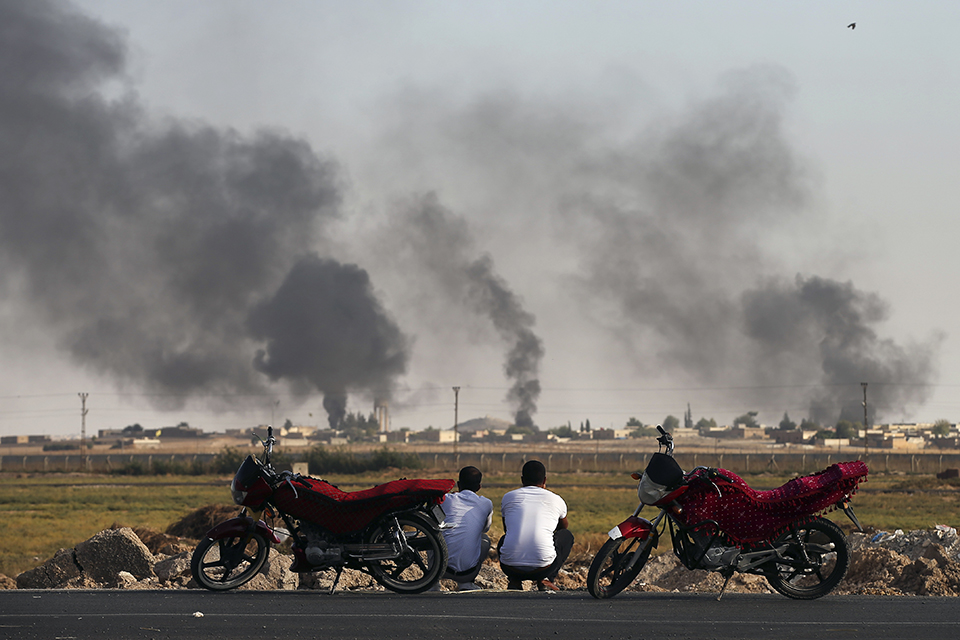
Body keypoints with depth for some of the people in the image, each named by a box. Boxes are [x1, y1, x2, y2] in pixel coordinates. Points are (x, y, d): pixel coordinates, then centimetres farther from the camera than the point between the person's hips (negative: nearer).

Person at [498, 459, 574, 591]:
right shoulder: (556, 500, 11)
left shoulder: (508, 497, 13)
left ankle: (514, 580, 14)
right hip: (543, 568, -2)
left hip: (510, 567, 2)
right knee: (567, 535, 29)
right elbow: (564, 526, 36)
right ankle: (546, 580, 12)